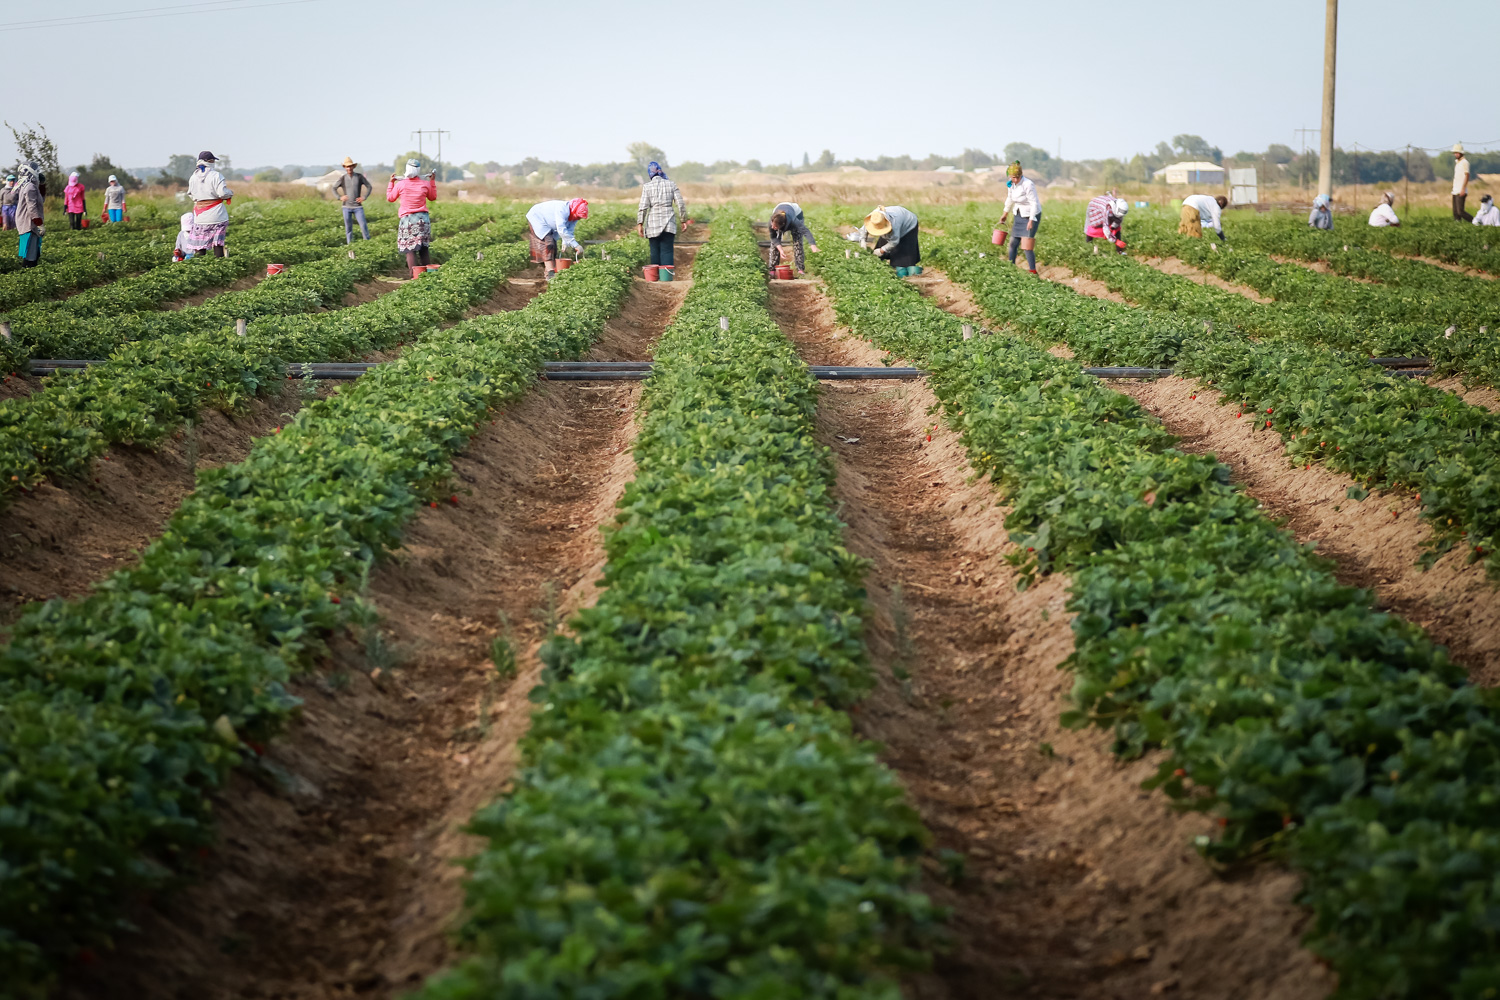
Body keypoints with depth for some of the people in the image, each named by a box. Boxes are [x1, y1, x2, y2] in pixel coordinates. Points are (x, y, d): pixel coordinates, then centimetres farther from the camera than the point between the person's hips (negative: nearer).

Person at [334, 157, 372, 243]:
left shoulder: (359, 176, -1)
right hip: (347, 207, 1)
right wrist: (340, 197, -1)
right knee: (348, 228, 4)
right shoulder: (343, 179, 2)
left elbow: (369, 187, 6)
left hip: (358, 206, -1)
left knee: (363, 225, -8)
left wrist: (364, 197, -4)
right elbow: (334, 188, 14)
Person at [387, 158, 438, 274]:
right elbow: (433, 197, 17)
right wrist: (432, 181, 23)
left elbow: (390, 198, 10)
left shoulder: (400, 184, -7)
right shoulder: (425, 184, -2)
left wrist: (391, 182, 21)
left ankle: (414, 274, -11)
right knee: (424, 248, 12)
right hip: (423, 218, 3)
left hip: (407, 219, -3)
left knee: (410, 250, -3)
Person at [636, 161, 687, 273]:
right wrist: (684, 220, 11)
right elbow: (681, 204, 3)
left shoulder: (647, 187, -2)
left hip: (653, 222, -1)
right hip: (669, 222, 1)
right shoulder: (671, 185, 4)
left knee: (655, 251, 8)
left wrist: (640, 223, -2)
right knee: (667, 250, 0)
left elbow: (643, 206, -6)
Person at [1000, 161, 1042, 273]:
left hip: (1031, 215, -7)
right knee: (1013, 243, 11)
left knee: (1027, 246, -13)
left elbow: (1034, 203, -22)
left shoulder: (1028, 185, -25)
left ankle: (1033, 270, -8)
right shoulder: (1010, 184, -3)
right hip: (1019, 215, 7)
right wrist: (1005, 213, 27)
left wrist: (1031, 220, -25)